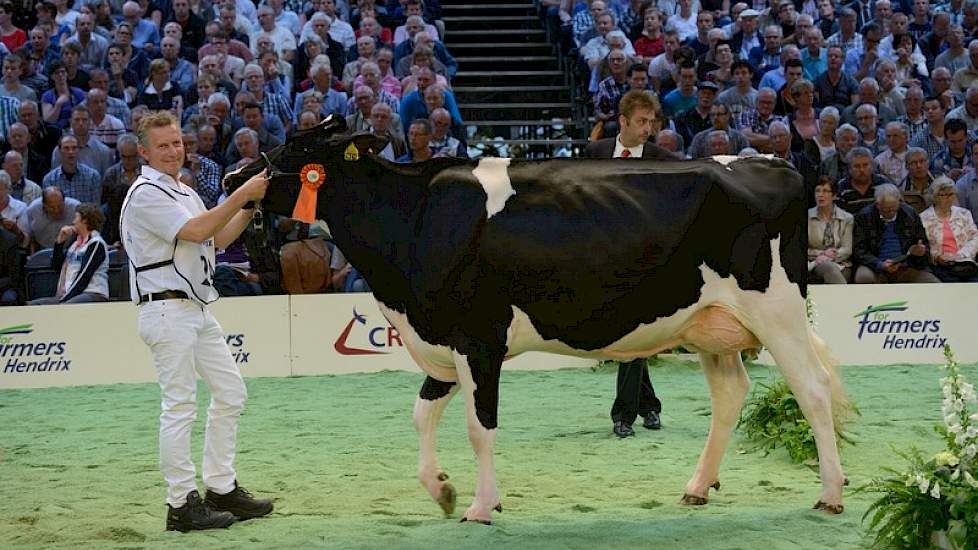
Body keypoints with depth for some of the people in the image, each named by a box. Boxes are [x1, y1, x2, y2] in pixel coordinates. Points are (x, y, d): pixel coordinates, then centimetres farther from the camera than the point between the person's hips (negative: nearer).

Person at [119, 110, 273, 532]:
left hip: (198, 308, 10)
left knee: (230, 393, 12)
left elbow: (218, 239, 21)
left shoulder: (185, 192, 20)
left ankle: (222, 489, 19)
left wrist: (251, 206, 8)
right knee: (179, 406, -9)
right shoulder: (146, 193, -10)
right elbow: (194, 231, -20)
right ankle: (182, 505, -5)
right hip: (167, 310, -10)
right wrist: (242, 194, -19)